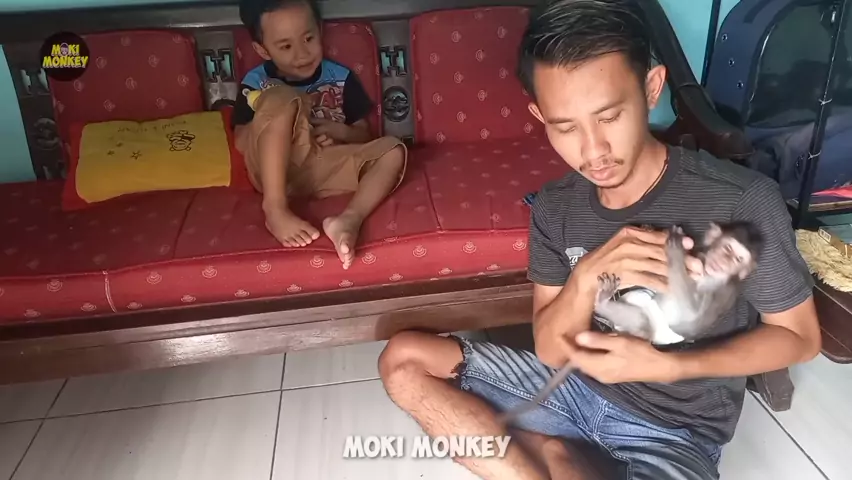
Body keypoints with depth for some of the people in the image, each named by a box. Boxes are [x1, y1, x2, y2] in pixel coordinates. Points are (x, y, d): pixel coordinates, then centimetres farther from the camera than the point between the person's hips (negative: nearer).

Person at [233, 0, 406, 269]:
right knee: (281, 99, -26)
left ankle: (349, 219, -40)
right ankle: (275, 209, -32)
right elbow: (241, 142, -3)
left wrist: (340, 131, -12)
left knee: (393, 151, -15)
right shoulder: (256, 84, 3)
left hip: (325, 167, 3)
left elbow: (363, 134, 11)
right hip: (275, 170, -2)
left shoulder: (340, 77, 7)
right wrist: (283, 122, -17)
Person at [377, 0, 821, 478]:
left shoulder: (742, 200, -19)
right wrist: (588, 275, -26)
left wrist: (663, 366, -21)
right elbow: (551, 353, -6)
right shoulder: (554, 207, -6)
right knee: (404, 358, -5)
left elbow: (800, 337, -7)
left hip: (672, 431, -5)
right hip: (573, 386, 5)